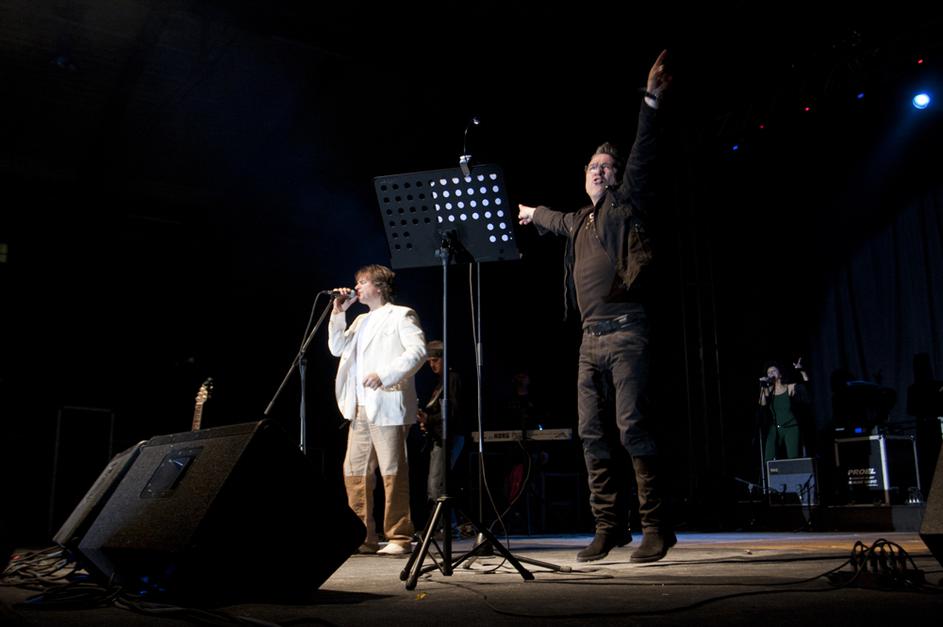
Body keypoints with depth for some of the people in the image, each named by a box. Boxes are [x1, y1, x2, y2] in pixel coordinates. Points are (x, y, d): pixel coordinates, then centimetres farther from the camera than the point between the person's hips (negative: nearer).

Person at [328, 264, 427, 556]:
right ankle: (363, 537, 13)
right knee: (354, 472, 6)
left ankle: (399, 538, -1)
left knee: (393, 473, -7)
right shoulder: (361, 321, 25)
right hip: (359, 408, 8)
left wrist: (384, 374, -21)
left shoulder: (400, 315, 1)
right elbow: (337, 348, 19)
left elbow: (418, 350, -12)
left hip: (387, 405, -8)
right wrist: (338, 312, 12)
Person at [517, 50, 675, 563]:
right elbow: (555, 221, 48)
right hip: (591, 337, 7)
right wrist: (533, 213, 64)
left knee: (632, 427, -13)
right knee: (592, 433, 3)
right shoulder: (578, 222, 24)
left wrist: (651, 102, -19)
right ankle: (609, 527, 10)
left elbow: (642, 158, -9)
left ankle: (656, 528, -6)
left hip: (625, 332, -7)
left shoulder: (625, 204, 5)